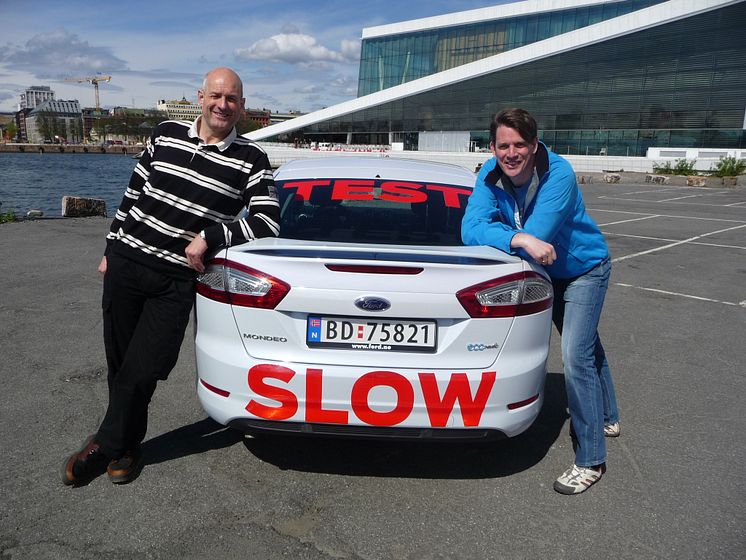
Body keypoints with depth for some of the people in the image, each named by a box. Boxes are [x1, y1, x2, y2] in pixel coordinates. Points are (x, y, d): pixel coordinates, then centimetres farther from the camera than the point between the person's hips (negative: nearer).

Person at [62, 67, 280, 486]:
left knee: (142, 372, -2)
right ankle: (125, 444, 33)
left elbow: (269, 222, -11)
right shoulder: (166, 134, 6)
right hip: (125, 263, 3)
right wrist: (111, 249, 17)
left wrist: (209, 236, -18)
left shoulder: (251, 160, -3)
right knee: (119, 363, 10)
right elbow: (134, 192, 14)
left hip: (176, 281, -3)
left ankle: (110, 444, 24)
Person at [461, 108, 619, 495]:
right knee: (586, 346, 23)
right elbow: (470, 229, -33)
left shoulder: (559, 174, -32)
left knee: (576, 356, -15)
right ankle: (606, 418, 47)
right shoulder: (490, 174, -20)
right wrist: (520, 239, -47)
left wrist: (493, 235, -29)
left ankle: (591, 460, 0)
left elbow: (535, 235, -40)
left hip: (583, 268, -5)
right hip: (546, 272, 6)